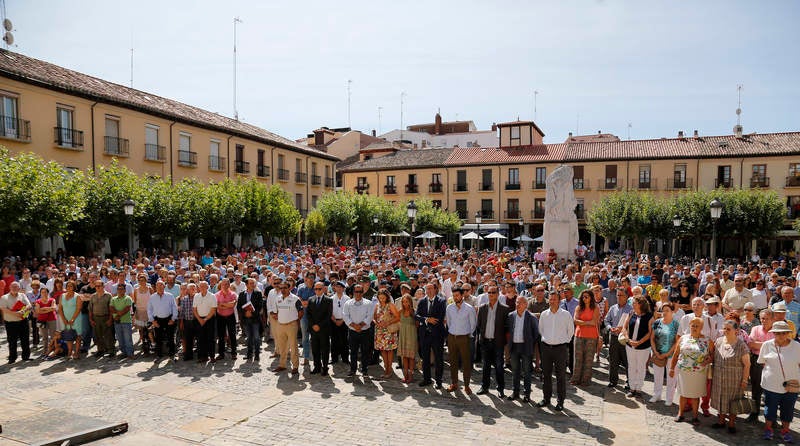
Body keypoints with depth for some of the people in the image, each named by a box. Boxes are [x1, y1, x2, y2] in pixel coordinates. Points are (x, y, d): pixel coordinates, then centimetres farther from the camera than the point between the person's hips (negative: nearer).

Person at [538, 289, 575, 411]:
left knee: (561, 376, 1)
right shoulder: (544, 314, 5)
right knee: (546, 374, 9)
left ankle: (560, 401, 11)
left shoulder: (566, 314, -3)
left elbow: (571, 330, 7)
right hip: (546, 347, 3)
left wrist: (565, 341, 5)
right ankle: (546, 398, 21)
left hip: (560, 348, -3)